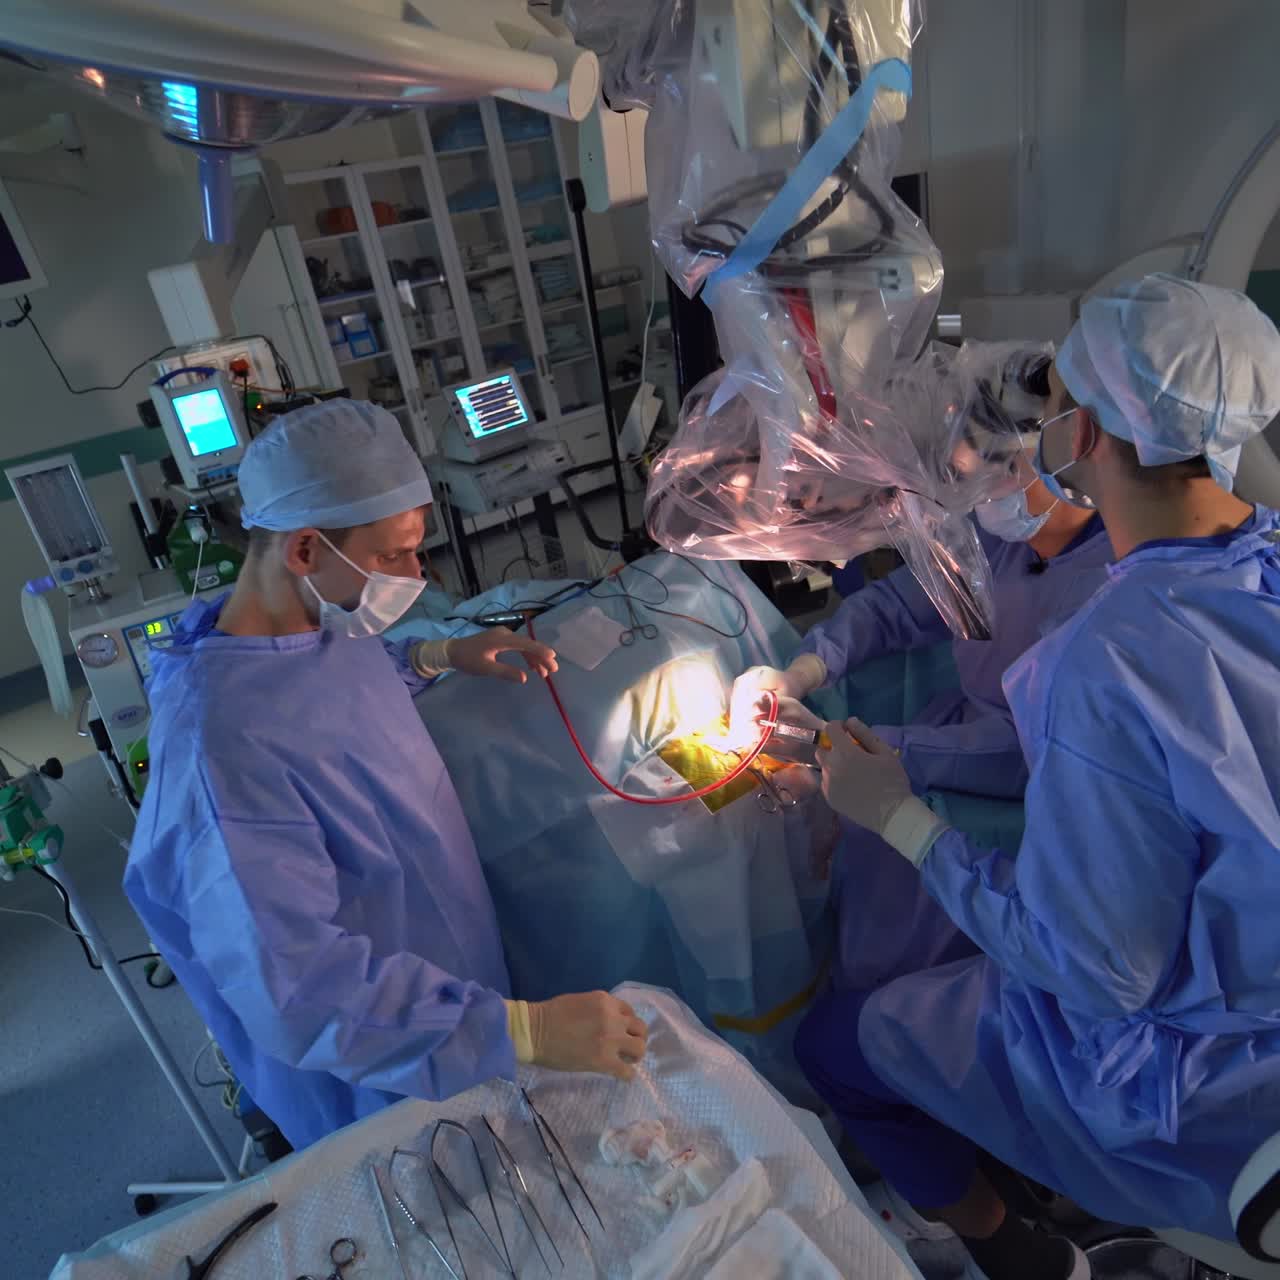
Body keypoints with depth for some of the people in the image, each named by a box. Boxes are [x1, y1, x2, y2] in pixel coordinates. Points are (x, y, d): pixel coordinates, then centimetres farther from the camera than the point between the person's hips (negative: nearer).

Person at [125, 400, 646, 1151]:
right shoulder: (221, 742, -37)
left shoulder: (324, 622, -10)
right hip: (382, 1066, -7)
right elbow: (297, 987, -36)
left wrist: (438, 656, -1)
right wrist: (522, 1029, -39)